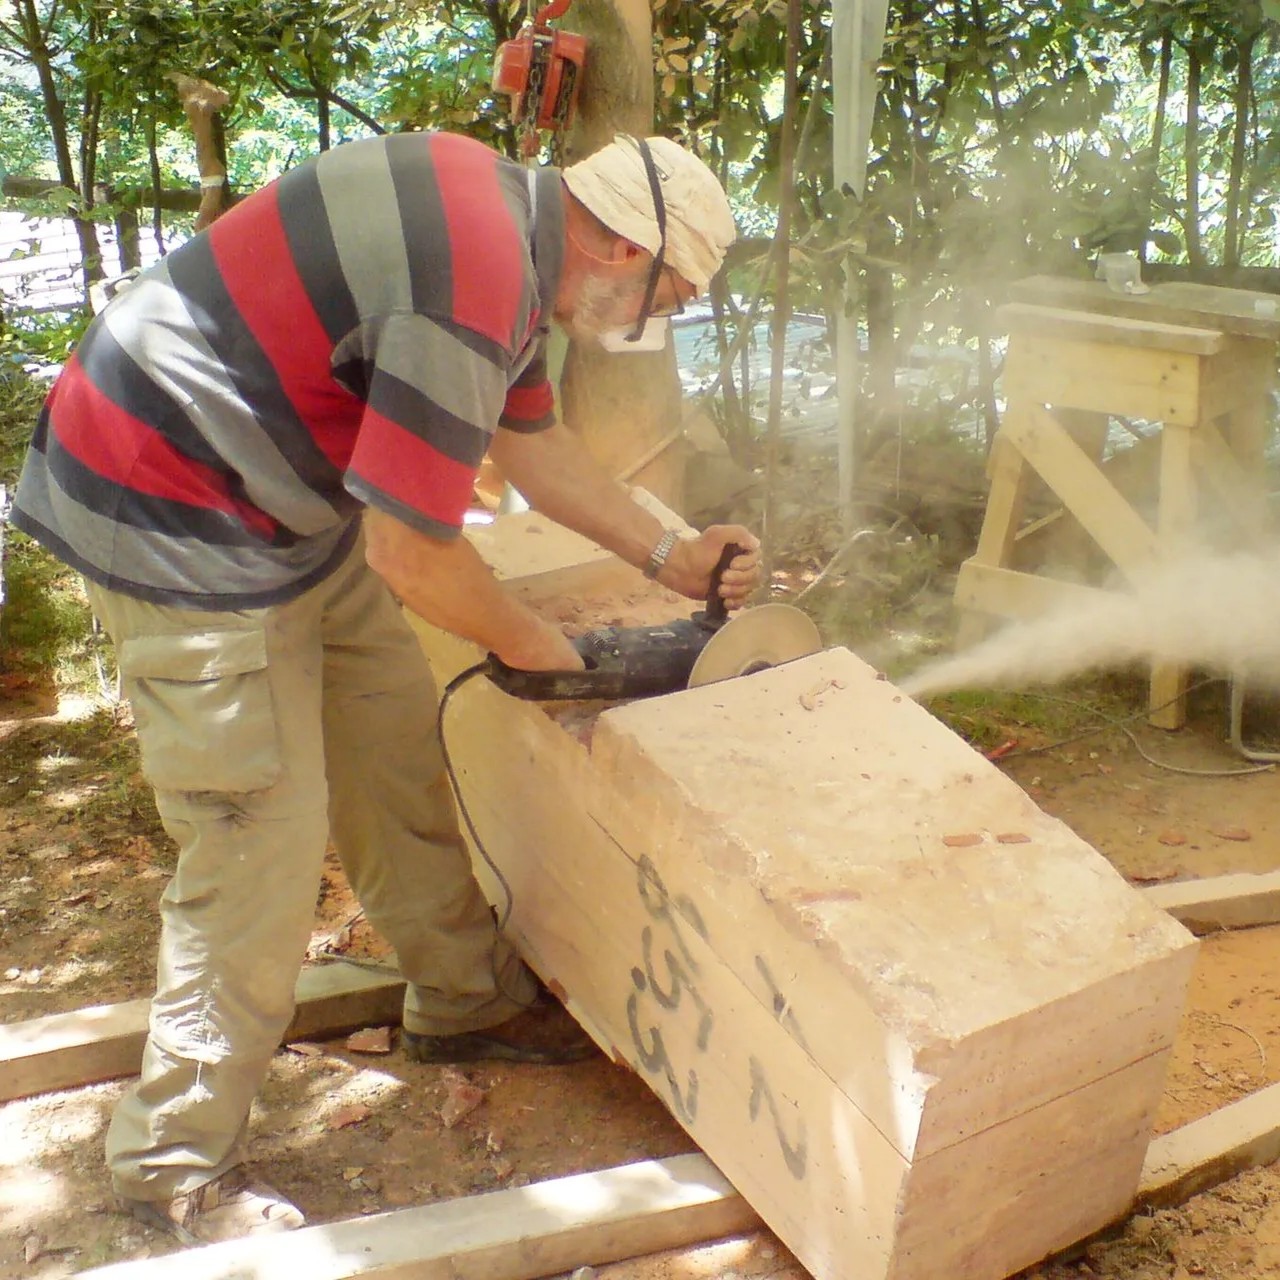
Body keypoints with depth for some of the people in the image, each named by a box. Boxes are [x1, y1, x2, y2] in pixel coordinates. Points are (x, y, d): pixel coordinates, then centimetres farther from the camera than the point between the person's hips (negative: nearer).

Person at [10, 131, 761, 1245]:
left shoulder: (509, 218, 4)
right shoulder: (473, 287, -28)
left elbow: (531, 441, 15)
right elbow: (413, 558, -25)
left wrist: (667, 557, 12)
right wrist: (535, 646, -6)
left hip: (294, 497, 10)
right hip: (175, 519, -10)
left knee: (397, 744, 15)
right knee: (263, 835, -6)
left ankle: (465, 1004, 33)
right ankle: (175, 1159, 13)